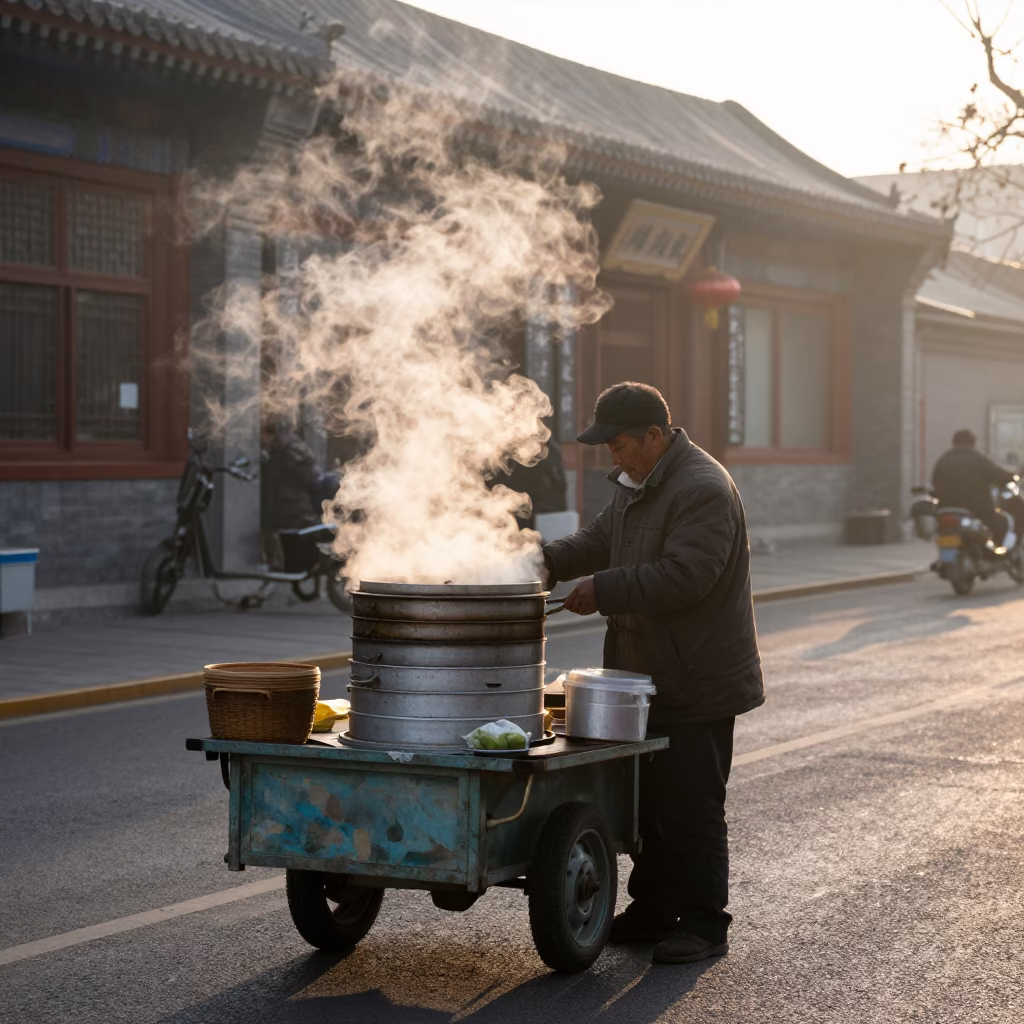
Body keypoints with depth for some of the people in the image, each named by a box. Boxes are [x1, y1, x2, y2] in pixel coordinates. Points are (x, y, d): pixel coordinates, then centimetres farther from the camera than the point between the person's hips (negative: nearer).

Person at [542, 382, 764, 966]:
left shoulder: (704, 490, -20)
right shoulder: (639, 485, 13)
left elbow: (683, 576, -28)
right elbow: (601, 541, 22)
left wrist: (605, 591, -24)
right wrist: (546, 561, 5)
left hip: (696, 684, -10)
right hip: (650, 677, 10)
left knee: (692, 809, -3)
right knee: (650, 803, 16)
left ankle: (705, 925, 7)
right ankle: (653, 911, 27)